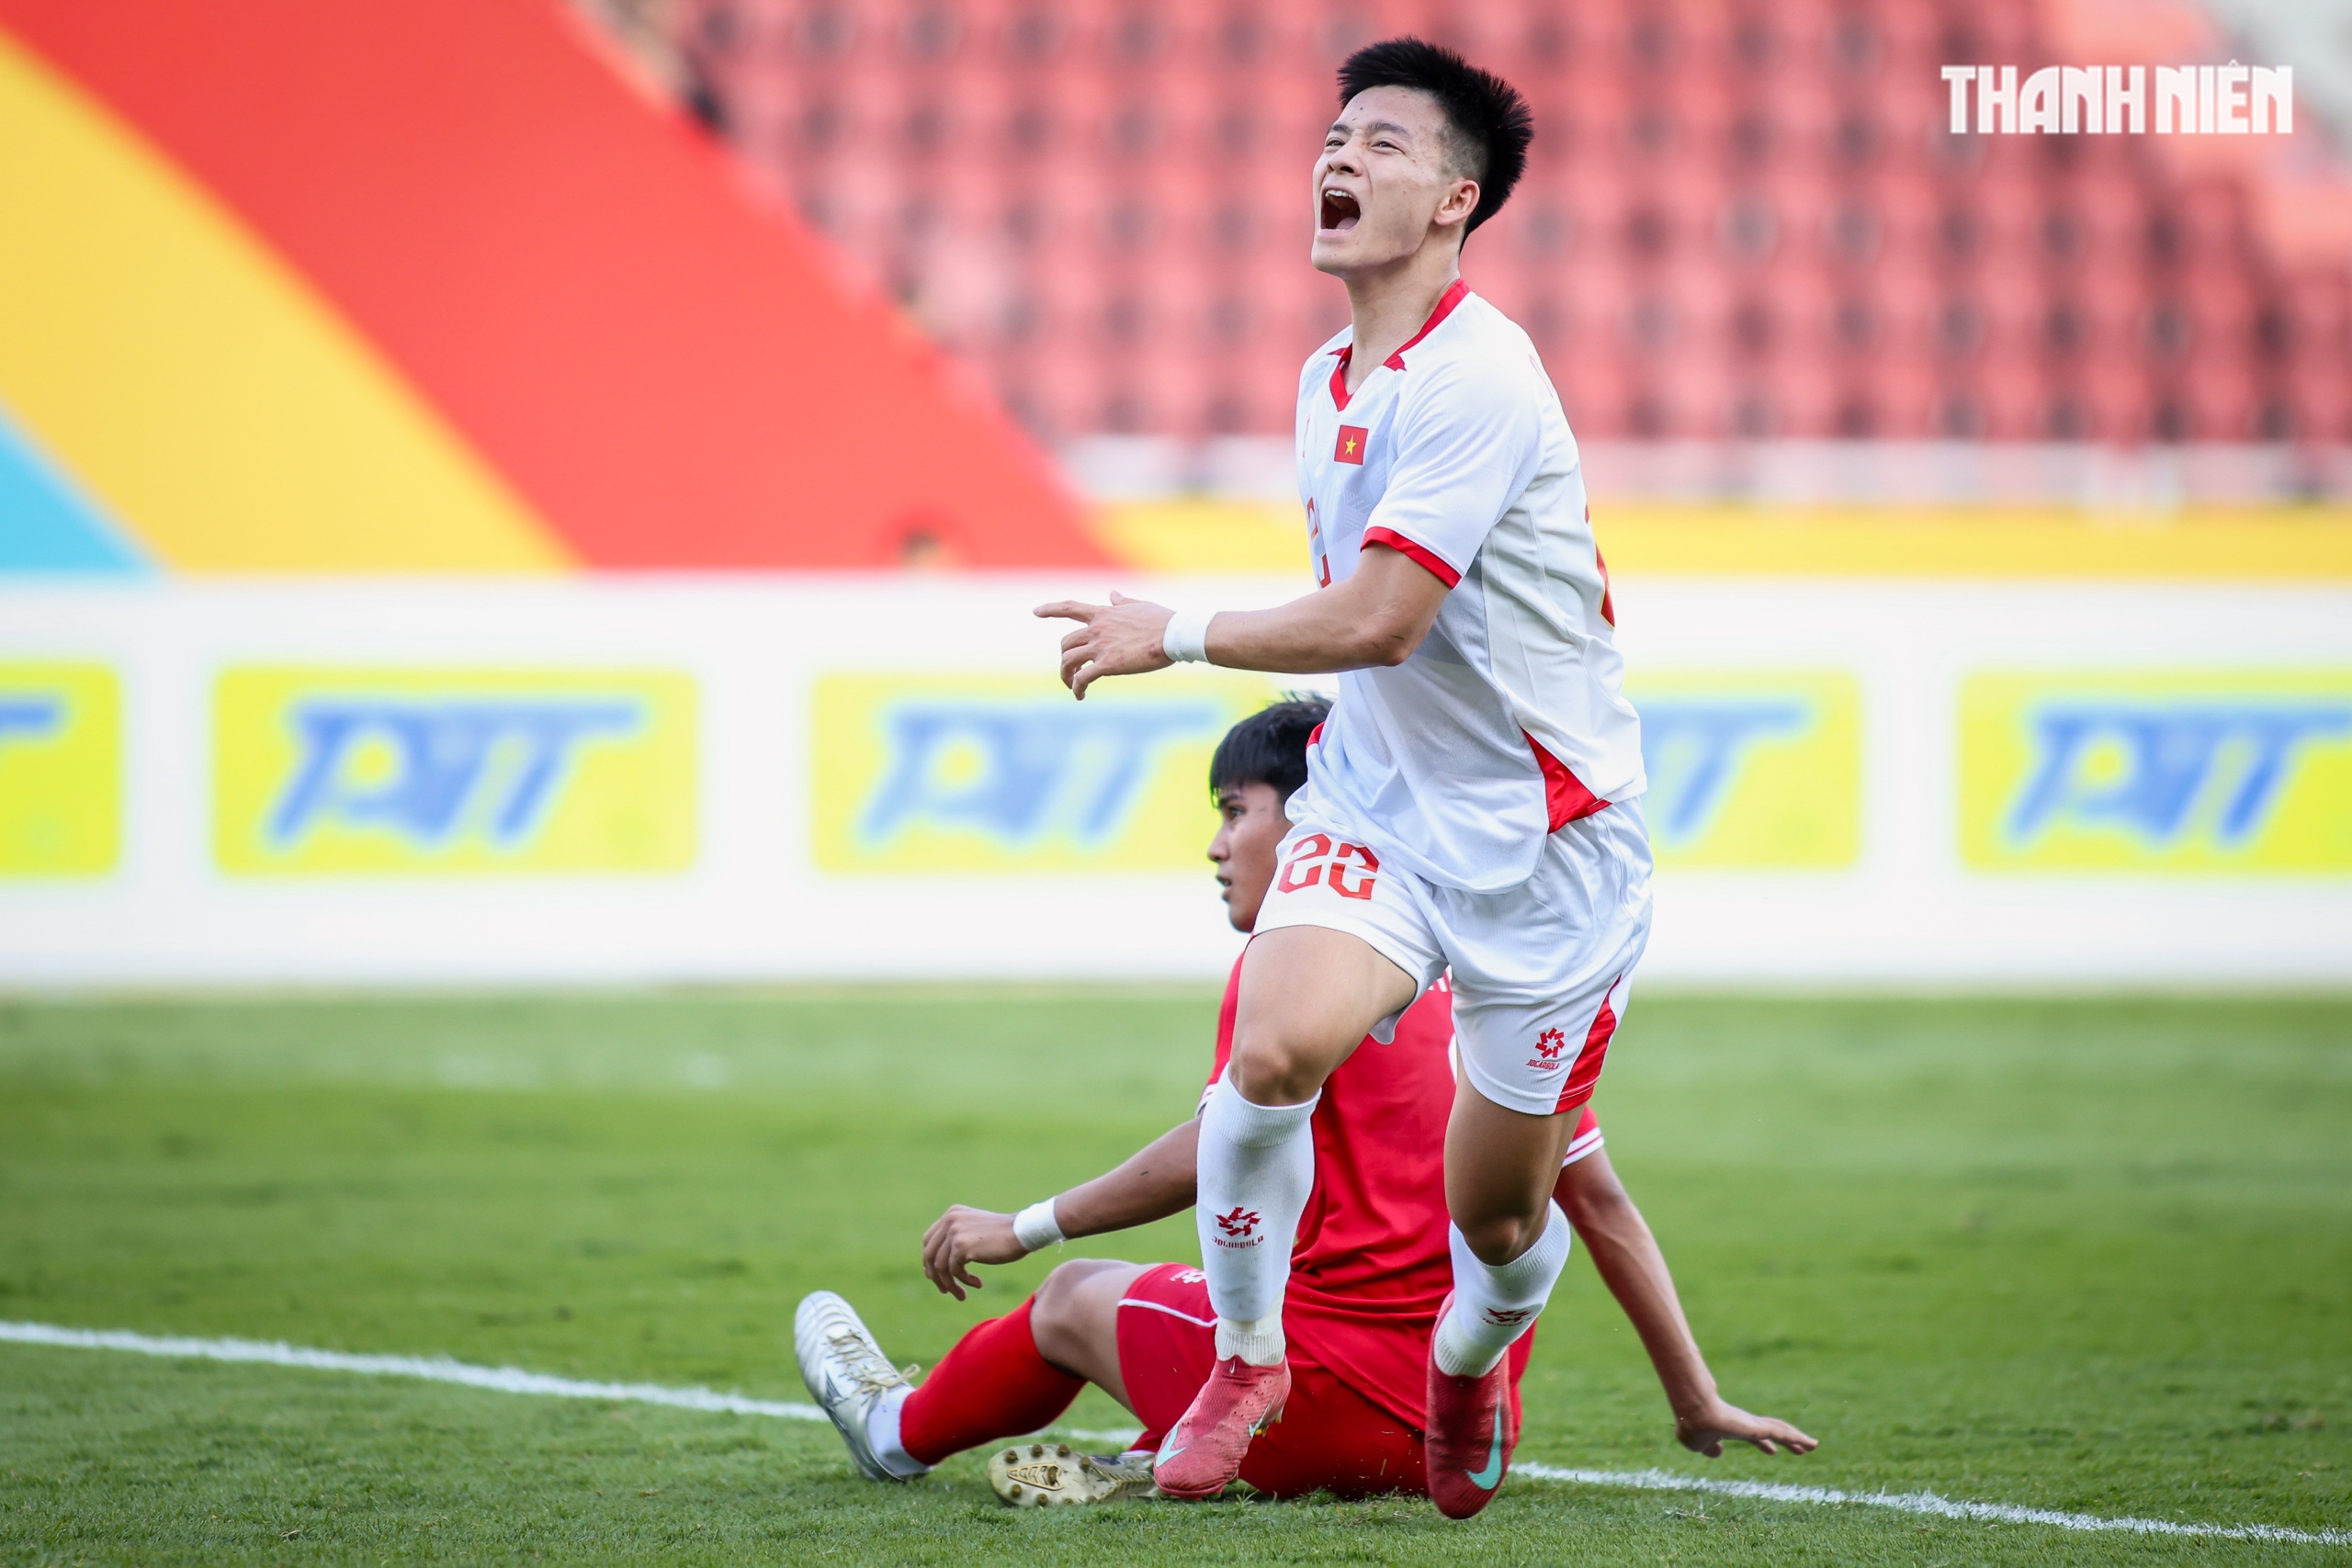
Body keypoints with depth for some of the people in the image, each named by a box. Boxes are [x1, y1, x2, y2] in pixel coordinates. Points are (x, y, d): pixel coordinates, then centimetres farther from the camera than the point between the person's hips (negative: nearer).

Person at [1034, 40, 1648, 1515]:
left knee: (1499, 1214, 5)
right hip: (1375, 799, 5)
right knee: (1275, 1047, -25)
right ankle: (1246, 1356, -4)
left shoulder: (1476, 381, -20)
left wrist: (1173, 636, -15)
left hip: (1542, 831, -5)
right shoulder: (1326, 381, 7)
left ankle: (1471, 1367, 40)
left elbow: (1376, 621, -24)